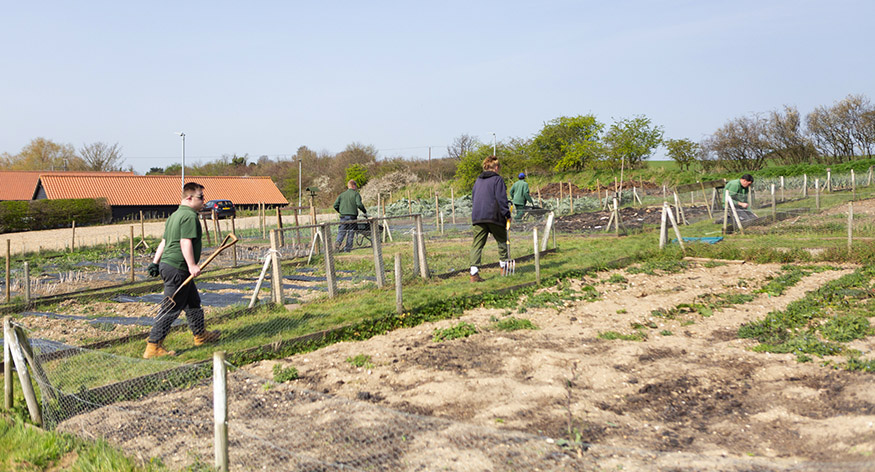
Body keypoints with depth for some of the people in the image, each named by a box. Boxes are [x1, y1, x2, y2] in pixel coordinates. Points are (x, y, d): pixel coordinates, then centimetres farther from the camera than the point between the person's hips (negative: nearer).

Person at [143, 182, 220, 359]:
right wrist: (192, 265, -26)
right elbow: (185, 242, -23)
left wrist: (155, 262, 20)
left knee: (193, 301, 22)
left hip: (167, 264, 11)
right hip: (177, 268, -11)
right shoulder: (190, 216, -14)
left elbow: (164, 241, 18)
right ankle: (153, 346, -3)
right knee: (171, 308, -6)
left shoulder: (175, 215, 17)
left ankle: (201, 335, 35)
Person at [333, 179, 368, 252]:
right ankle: (347, 248, 3)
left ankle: (338, 242, -18)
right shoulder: (356, 194, 0)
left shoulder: (342, 195, 12)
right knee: (351, 232, 4)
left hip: (343, 216, 3)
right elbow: (359, 204, -13)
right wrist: (365, 212, -2)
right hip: (352, 216, -3)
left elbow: (335, 205, 9)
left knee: (341, 231, 7)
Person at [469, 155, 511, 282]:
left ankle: (474, 273, -10)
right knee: (502, 240, 15)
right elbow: (501, 199, -9)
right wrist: (507, 214, -5)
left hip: (477, 217, 5)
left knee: (477, 244, 0)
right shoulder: (497, 179, -2)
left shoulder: (478, 180, 17)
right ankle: (504, 267, 21)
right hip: (493, 216, -5)